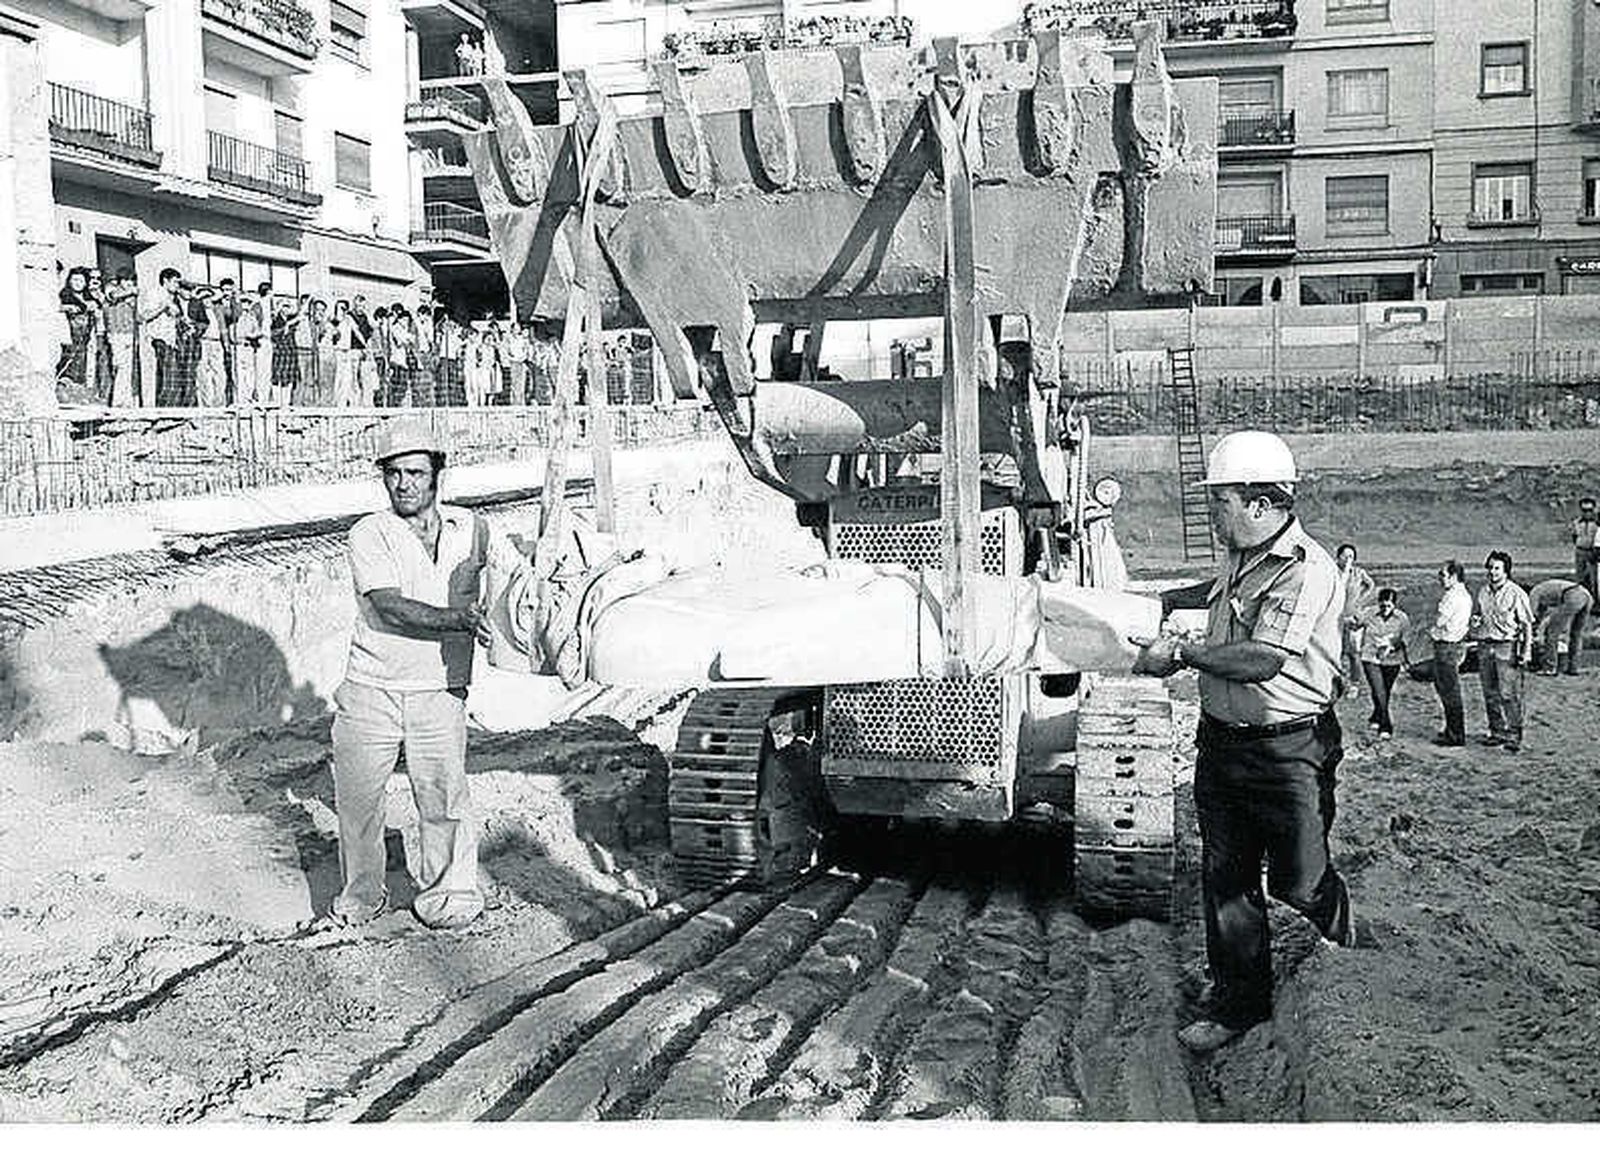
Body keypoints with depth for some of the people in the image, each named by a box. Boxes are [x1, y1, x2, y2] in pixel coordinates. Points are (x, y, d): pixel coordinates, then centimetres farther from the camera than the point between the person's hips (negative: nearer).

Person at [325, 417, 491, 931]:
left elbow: (460, 594, -1)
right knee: (355, 795, 7)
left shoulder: (469, 528, 7)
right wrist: (455, 619, -24)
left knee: (443, 795, -1)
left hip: (439, 690, 1)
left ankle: (448, 892, 19)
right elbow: (390, 608, -16)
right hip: (370, 688, 0)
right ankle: (361, 894, 27)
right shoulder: (369, 534, -3)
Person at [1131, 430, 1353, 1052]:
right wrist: (1177, 599, 31)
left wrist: (1181, 652, -20)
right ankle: (1237, 1002, 21)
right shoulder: (1240, 558, 8)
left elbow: (1263, 661, -28)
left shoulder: (1307, 569, -20)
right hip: (1221, 739, 8)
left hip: (1289, 750, -8)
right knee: (1224, 878, 9)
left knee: (1295, 880, 3)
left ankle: (1334, 913, 39)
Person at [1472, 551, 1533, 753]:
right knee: (1490, 694, 9)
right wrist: (1477, 620, 2)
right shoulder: (1483, 592, 10)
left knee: (1509, 694, -7)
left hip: (1507, 647, -6)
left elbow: (1527, 624, -6)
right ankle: (1497, 732, 19)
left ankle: (1514, 735, -1)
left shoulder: (1516, 594, -8)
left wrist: (1526, 651, -12)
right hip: (1485, 645, 6)